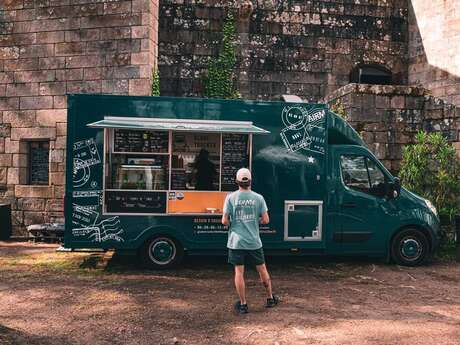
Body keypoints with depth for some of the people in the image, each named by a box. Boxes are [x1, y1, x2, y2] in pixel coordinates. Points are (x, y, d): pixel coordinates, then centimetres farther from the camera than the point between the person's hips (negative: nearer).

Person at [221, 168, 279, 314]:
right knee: (262, 269, 16)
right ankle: (270, 298, 29)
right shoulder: (258, 198, -4)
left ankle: (243, 304, 11)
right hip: (254, 241, 1)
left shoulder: (231, 197, -6)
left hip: (236, 241, -1)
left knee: (239, 272, 5)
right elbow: (265, 220, -4)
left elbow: (225, 221, -8)